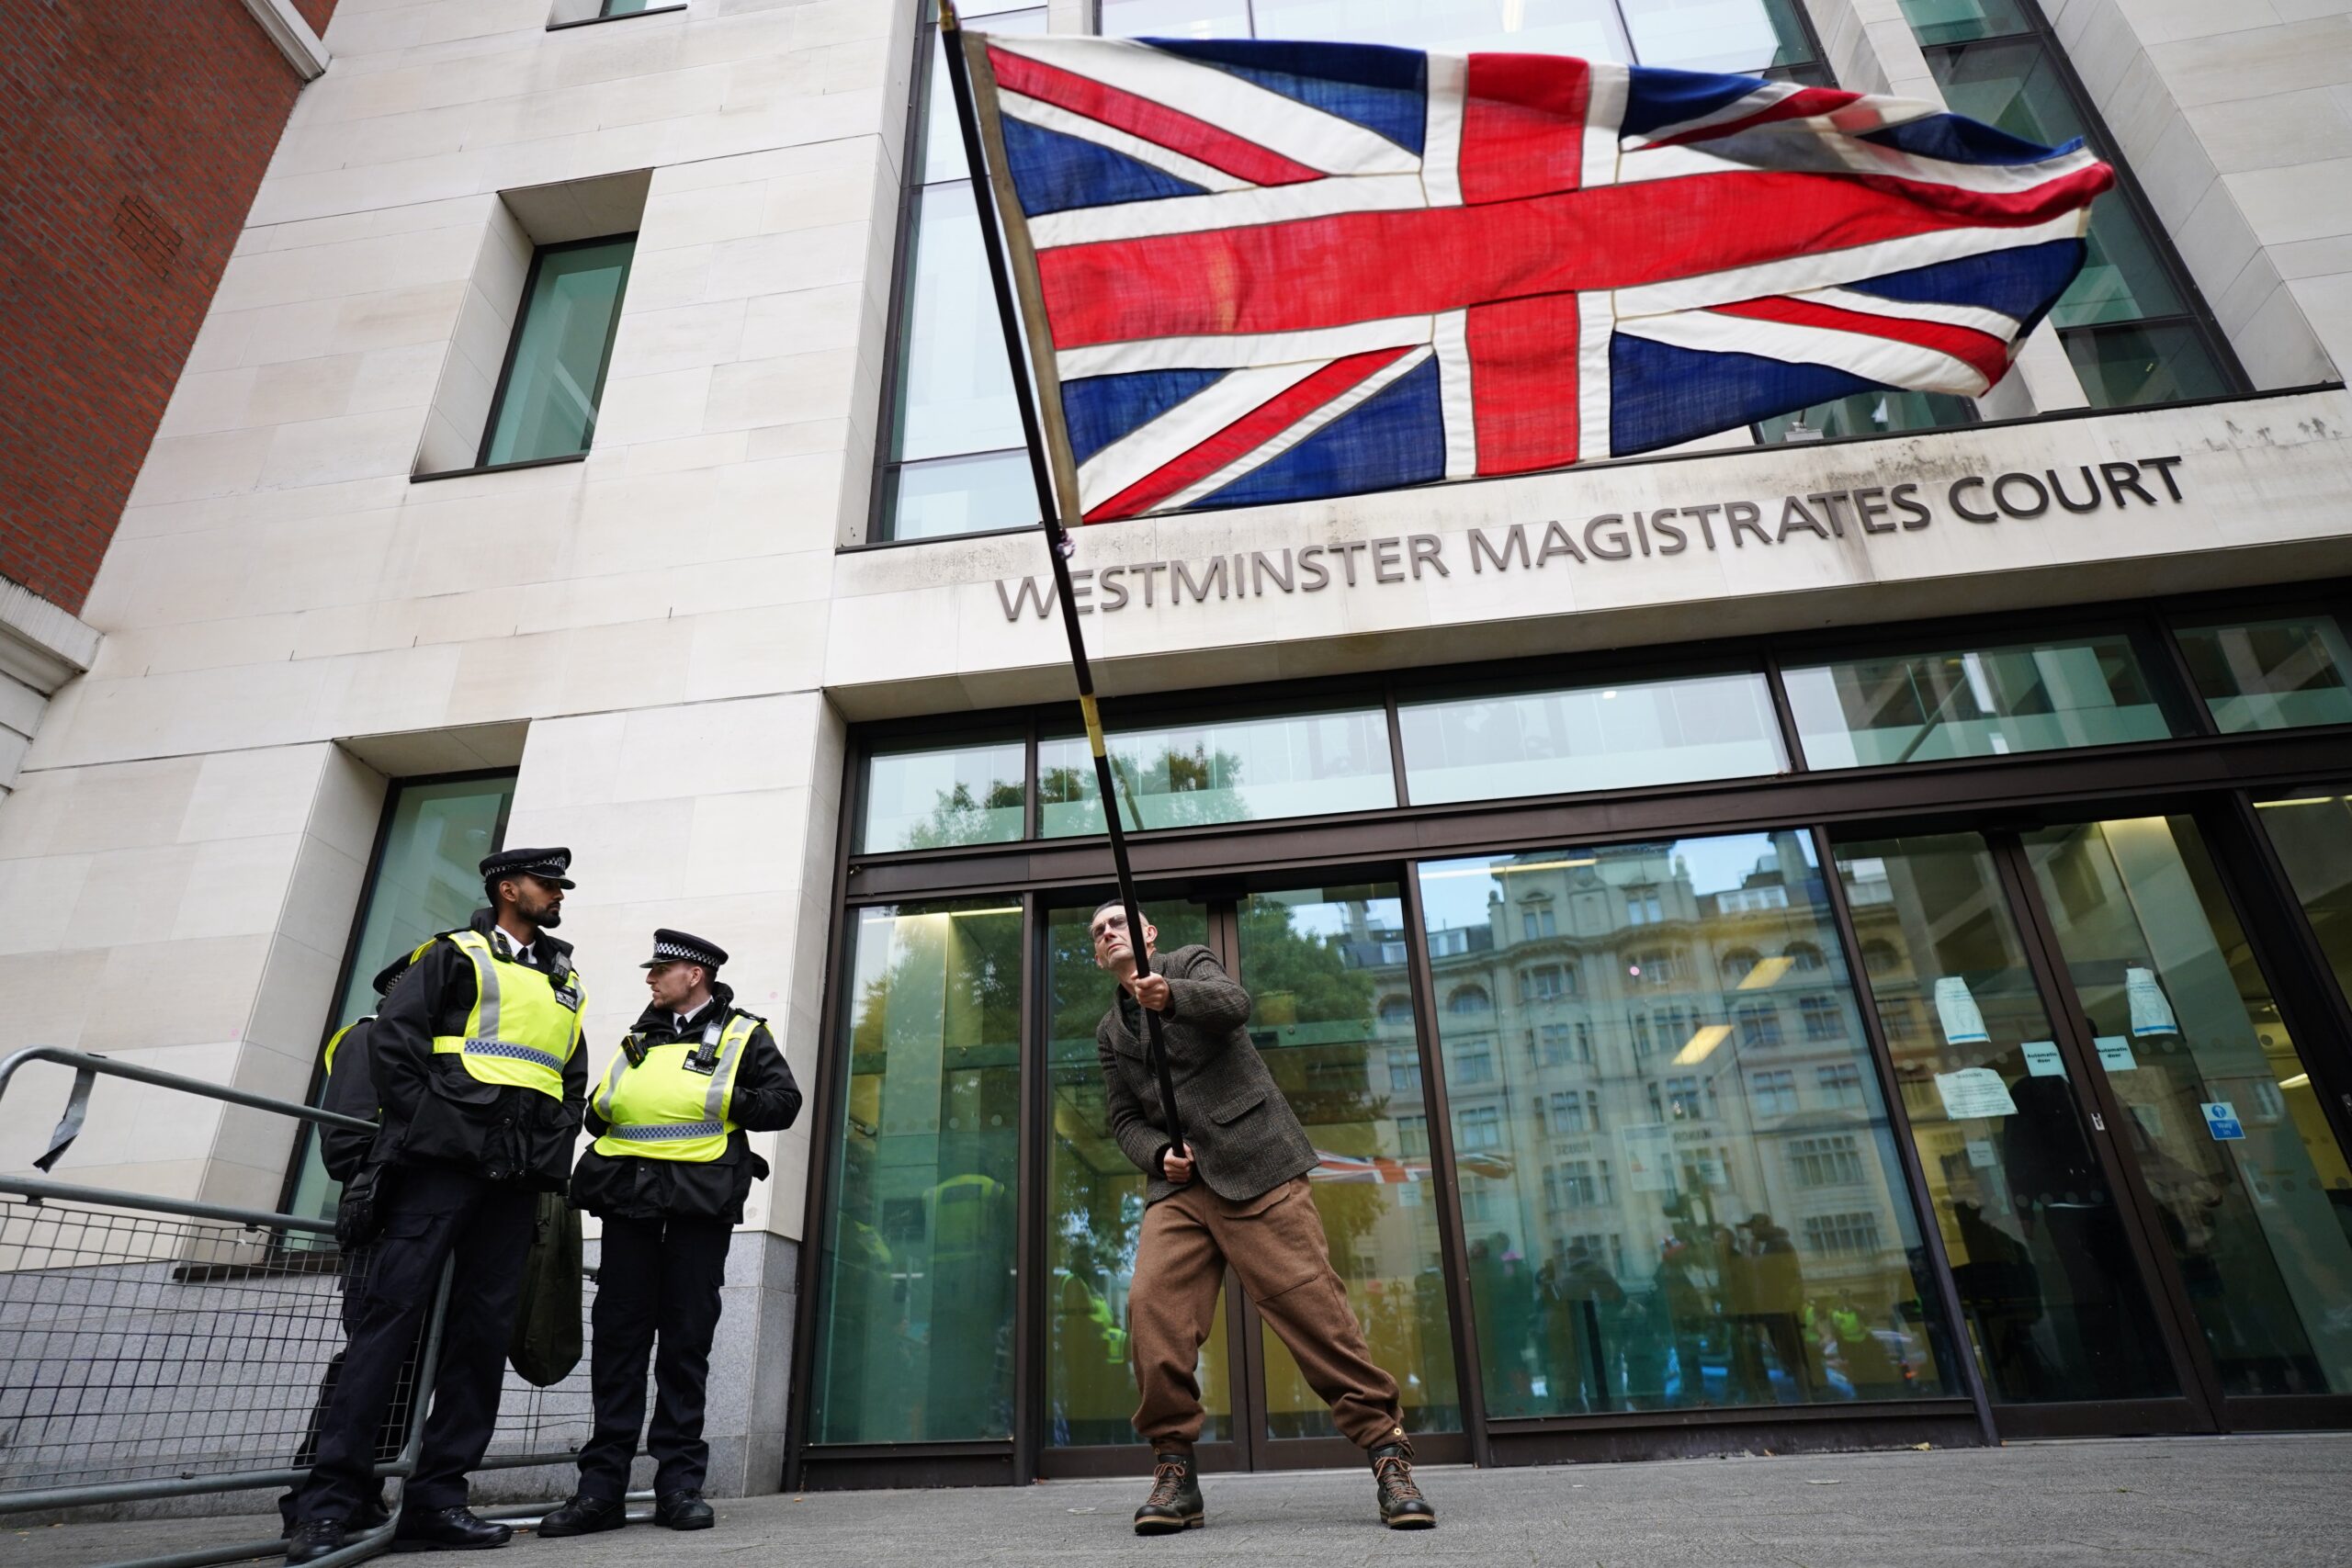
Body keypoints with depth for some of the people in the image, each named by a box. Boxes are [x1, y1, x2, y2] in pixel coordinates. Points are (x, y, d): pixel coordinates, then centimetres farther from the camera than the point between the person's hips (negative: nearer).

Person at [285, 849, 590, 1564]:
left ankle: (435, 1500, 11)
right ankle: (329, 1502, -1)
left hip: (515, 1179, 6)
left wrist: (552, 1152, 9)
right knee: (392, 1312, -8)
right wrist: (431, 1125, -12)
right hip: (442, 1162, -5)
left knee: (483, 1331, 4)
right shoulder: (455, 955, 6)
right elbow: (392, 1041, -4)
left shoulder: (564, 981, 23)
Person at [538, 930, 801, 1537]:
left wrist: (725, 1102, -15)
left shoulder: (742, 1034, 6)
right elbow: (600, 1111, 28)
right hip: (627, 1196, 4)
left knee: (686, 1338, 2)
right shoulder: (641, 1037, 22)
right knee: (618, 1334, 4)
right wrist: (601, 1109, 5)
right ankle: (603, 1484, 10)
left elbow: (784, 1101, -2)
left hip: (700, 1198, -4)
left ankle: (680, 1481, 9)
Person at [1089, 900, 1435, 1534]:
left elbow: (1234, 1004, -12)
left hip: (1253, 1162, -4)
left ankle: (1387, 1452, -1)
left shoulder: (1189, 963, 10)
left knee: (1309, 1301, -11)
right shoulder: (1109, 1032, 24)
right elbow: (1125, 1118, 19)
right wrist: (1157, 1152, -3)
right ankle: (1175, 1469, -4)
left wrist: (1171, 996, -32)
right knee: (1151, 1305, -16)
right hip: (1178, 1181, 4)